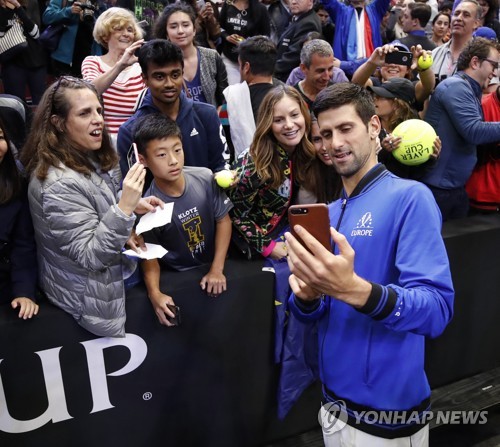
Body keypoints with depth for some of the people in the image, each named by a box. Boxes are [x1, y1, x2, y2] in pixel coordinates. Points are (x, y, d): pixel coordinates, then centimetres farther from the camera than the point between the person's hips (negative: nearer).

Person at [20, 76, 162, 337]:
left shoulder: (90, 159, -2)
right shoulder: (59, 184, -32)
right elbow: (90, 255, -30)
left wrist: (130, 207, -5)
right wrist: (124, 208, -41)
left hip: (108, 276, 9)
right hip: (89, 300, -8)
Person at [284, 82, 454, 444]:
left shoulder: (410, 198, -15)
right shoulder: (329, 213, 5)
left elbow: (437, 310, -24)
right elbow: (313, 314, 5)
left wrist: (352, 289, -39)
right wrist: (306, 295, -17)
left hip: (386, 410, -6)